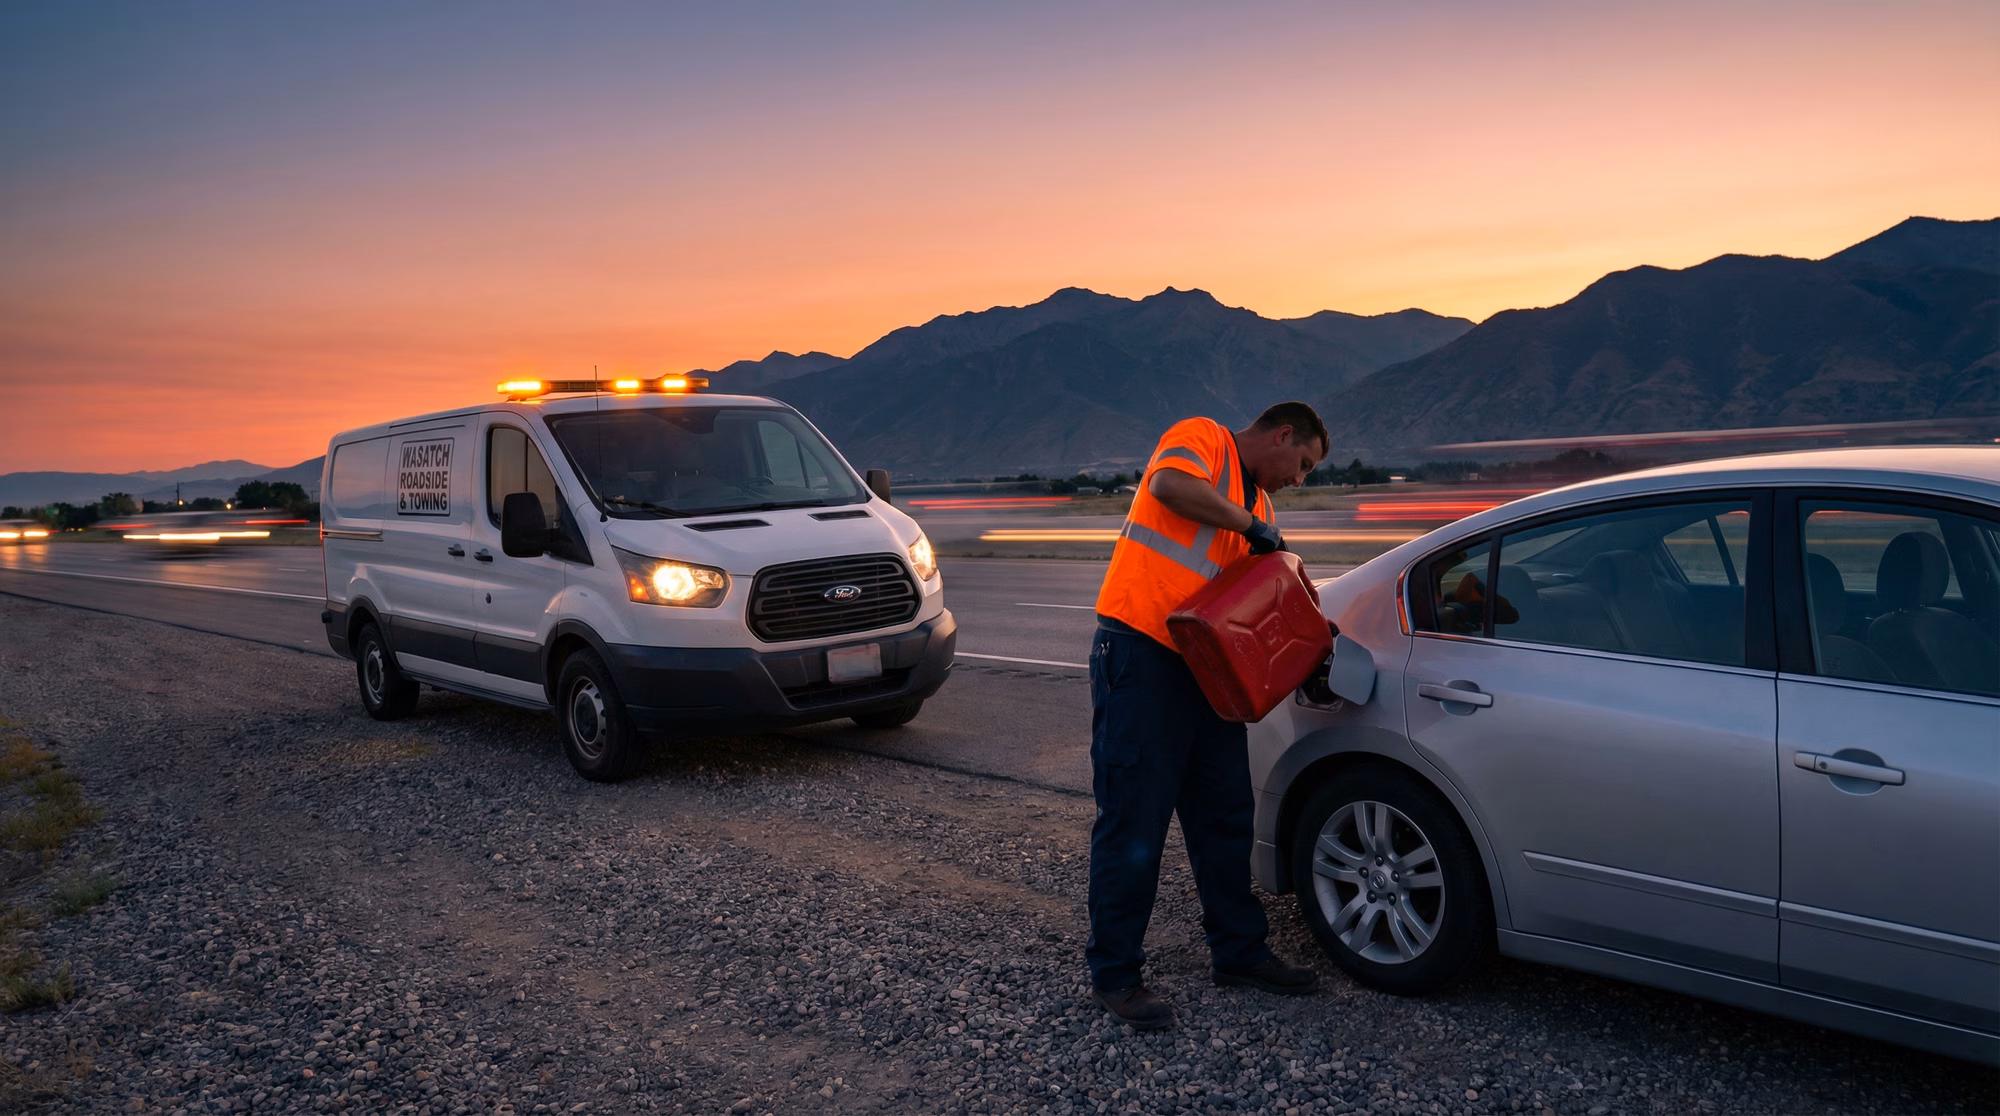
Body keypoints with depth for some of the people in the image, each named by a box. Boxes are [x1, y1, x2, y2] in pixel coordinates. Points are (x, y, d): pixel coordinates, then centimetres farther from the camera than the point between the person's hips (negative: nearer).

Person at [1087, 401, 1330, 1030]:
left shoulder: (1256, 501, 23)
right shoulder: (1202, 438, -3)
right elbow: (1170, 484, -26)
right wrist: (1249, 525, -16)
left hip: (1204, 665, 9)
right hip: (1140, 653, -9)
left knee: (1225, 816, 15)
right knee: (1134, 821, -4)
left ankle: (1238, 952, 29)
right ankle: (1114, 974, 6)